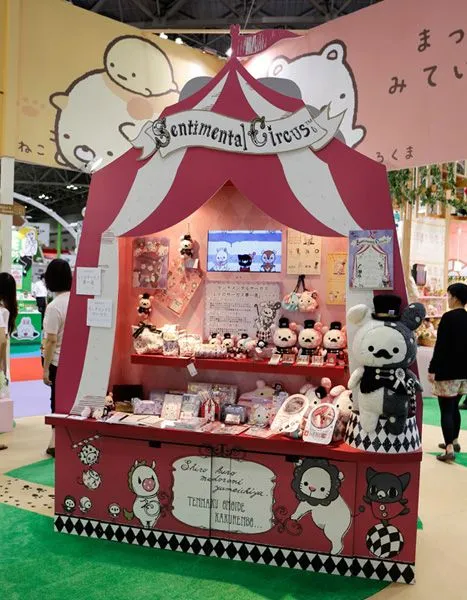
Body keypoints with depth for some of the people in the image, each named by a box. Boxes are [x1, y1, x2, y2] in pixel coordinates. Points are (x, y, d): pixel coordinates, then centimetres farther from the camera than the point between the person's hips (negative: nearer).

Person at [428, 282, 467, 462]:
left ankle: (449, 450, -6)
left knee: (446, 410, -4)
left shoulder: (448, 317, -16)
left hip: (447, 371, -8)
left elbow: (440, 346, -18)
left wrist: (432, 369, -13)